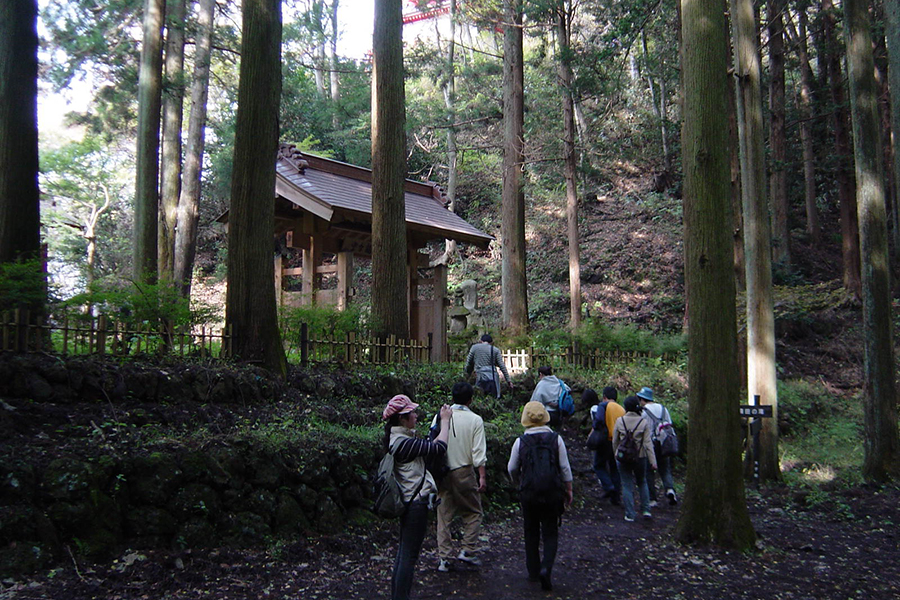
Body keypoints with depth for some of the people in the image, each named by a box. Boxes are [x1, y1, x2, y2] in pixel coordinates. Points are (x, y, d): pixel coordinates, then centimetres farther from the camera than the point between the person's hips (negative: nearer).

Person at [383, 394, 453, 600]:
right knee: (409, 554, -2)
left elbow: (428, 446, 12)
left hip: (407, 500, 10)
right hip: (416, 502, -10)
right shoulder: (404, 442, -23)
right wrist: (445, 420, -9)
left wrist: (442, 421, 11)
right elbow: (440, 447, -21)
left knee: (404, 551, 19)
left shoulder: (397, 438, 8)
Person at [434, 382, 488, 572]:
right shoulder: (475, 420, -7)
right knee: (473, 512, 14)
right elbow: (479, 451, -11)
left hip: (443, 472, 3)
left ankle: (444, 558, 11)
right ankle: (468, 551, 7)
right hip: (465, 472, -3)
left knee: (444, 515, 10)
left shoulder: (441, 416, 0)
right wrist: (482, 477, -8)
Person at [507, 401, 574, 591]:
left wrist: (519, 484, 23)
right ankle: (546, 568, -11)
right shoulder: (556, 439, -6)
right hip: (552, 492, 0)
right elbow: (565, 468, -2)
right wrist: (569, 490, 9)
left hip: (528, 494, 0)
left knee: (531, 533, 16)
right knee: (550, 533, 8)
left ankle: (533, 572, 23)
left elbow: (512, 468, 4)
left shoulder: (520, 441, -5)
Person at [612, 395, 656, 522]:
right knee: (642, 483, 20)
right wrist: (653, 461, -7)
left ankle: (630, 515, 7)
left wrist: (617, 455, 18)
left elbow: (615, 441, 3)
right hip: (640, 458, 1)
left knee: (627, 485, 6)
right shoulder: (643, 422, -7)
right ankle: (646, 510, 16)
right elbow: (648, 443, -9)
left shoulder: (620, 421, -5)